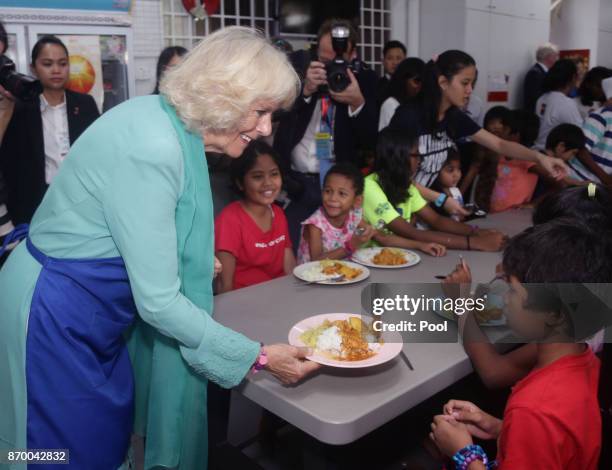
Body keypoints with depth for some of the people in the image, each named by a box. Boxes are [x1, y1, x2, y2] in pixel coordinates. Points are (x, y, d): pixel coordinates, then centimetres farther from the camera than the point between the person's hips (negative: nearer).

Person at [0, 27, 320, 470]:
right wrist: (258, 356, -20)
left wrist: (190, 258, 1)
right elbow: (158, 301, -26)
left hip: (89, 314, 8)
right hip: (55, 320, -8)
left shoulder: (173, 124, -1)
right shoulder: (153, 147, -29)